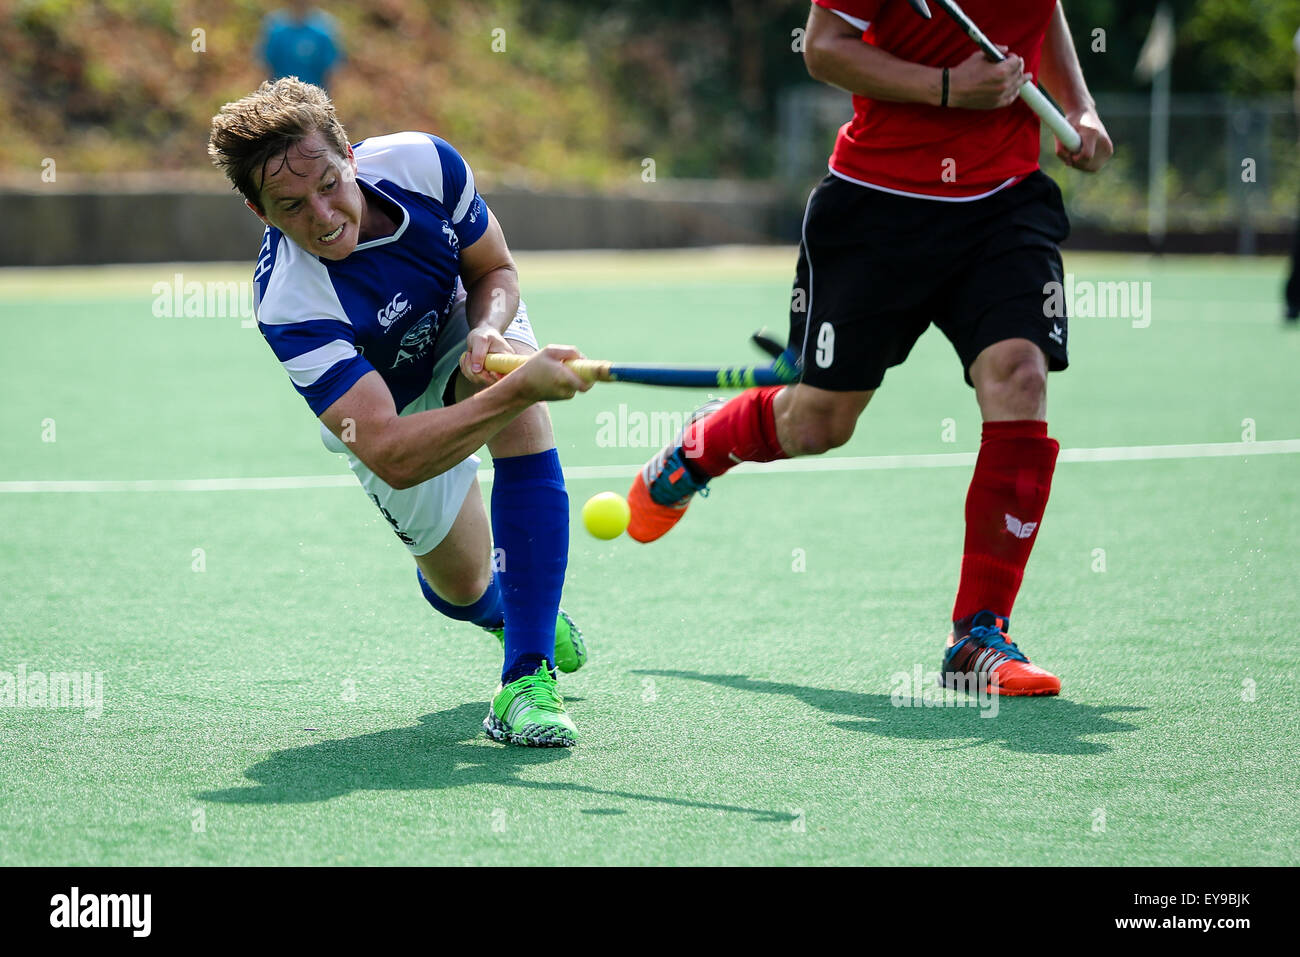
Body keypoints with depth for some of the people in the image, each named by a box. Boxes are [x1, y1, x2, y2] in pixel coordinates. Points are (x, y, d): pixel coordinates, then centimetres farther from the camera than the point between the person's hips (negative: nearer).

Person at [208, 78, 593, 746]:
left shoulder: (422, 163, -30)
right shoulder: (288, 308, -41)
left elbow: (495, 271, -11)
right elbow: (391, 455, -48)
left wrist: (488, 333, -34)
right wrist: (518, 389, -59)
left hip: (464, 325, 2)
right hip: (388, 409, -2)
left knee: (523, 425, -31)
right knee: (463, 588, 6)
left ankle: (526, 674, -27)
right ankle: (504, 612, 48)